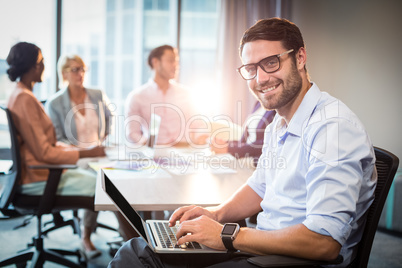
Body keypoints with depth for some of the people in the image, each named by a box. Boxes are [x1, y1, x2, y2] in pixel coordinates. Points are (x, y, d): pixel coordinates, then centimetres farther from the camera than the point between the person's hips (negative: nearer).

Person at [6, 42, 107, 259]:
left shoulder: (21, 95, 11)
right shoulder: (25, 99, -21)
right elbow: (44, 153, -24)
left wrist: (81, 150, 6)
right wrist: (86, 153, -17)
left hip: (40, 170, 10)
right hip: (37, 179, -10)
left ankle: (86, 236, 15)